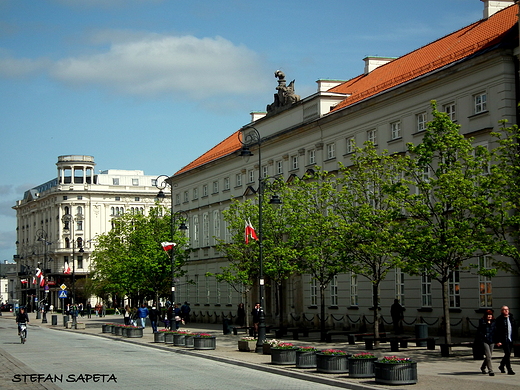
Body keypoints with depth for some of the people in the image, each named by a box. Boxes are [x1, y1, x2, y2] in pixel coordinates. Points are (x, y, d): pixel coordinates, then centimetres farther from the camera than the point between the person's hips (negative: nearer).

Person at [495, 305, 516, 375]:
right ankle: (509, 370, -8)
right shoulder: (499, 319, -7)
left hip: (511, 339, 6)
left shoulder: (511, 318, 10)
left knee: (508, 354, 15)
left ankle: (502, 366, 36)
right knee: (508, 354, -12)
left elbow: (514, 328, 16)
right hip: (504, 340, -6)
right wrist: (498, 341, -15)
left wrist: (514, 338, 10)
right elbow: (497, 331, -9)